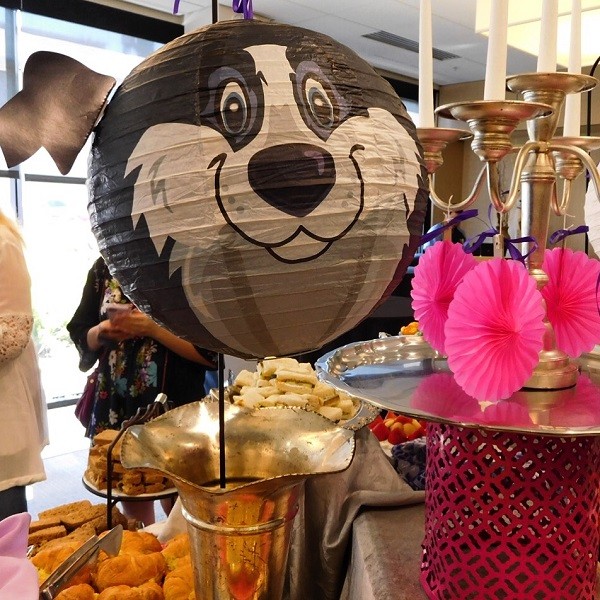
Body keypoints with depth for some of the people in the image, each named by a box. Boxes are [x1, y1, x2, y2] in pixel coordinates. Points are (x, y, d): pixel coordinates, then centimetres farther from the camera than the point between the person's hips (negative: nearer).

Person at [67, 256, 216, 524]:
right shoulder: (104, 267, 5)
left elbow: (210, 352, -11)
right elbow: (80, 334, 12)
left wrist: (153, 329, -19)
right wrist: (102, 331, -8)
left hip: (176, 406, -4)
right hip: (116, 406, 4)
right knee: (133, 512, 17)